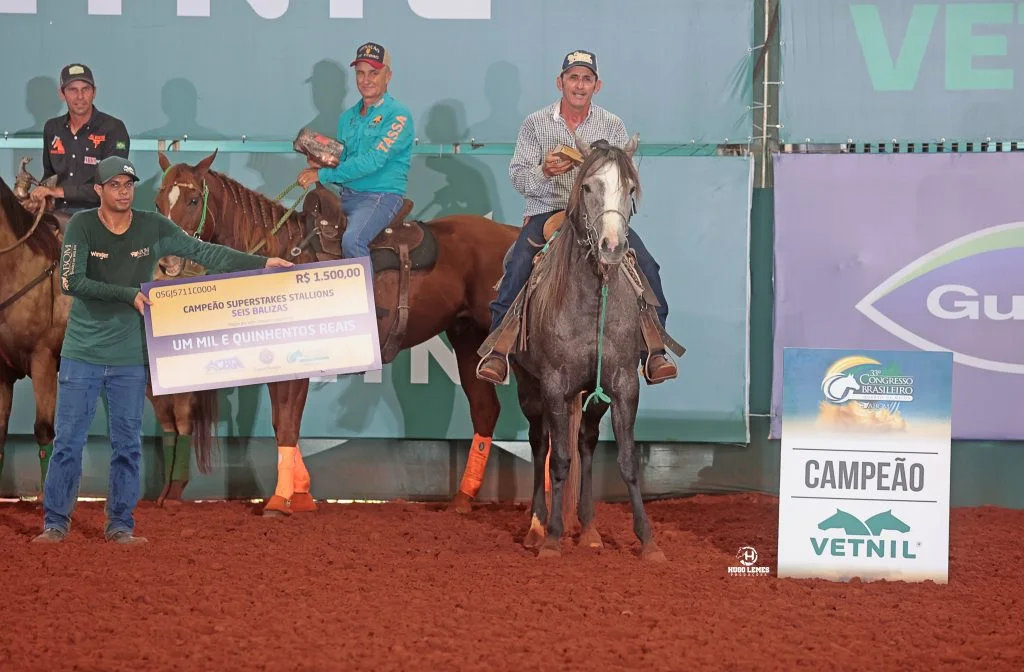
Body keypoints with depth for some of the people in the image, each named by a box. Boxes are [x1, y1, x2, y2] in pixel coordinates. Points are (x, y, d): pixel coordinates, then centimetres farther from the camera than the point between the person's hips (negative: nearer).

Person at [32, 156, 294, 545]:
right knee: (68, 440, 0)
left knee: (128, 445, 6)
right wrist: (129, 295, -20)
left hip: (130, 356, 3)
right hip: (82, 353, -2)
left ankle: (120, 525, 14)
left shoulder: (154, 228, -1)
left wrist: (262, 263, -4)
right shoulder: (82, 225, -8)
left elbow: (203, 252, 1)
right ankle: (55, 523, 7)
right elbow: (71, 282, -16)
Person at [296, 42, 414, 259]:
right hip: (346, 195, 7)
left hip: (381, 195, -7)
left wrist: (323, 175, -18)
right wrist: (321, 164, -4)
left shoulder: (398, 116, -8)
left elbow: (373, 161, -18)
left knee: (352, 239, -33)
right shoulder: (348, 117, 16)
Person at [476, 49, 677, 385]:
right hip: (546, 210, -1)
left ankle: (654, 351, -14)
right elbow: (518, 176, 1)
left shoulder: (613, 126, 10)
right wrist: (544, 172, -20)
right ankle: (497, 350, -22)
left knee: (645, 265, -20)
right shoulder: (536, 124, 7)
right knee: (518, 266, -29)